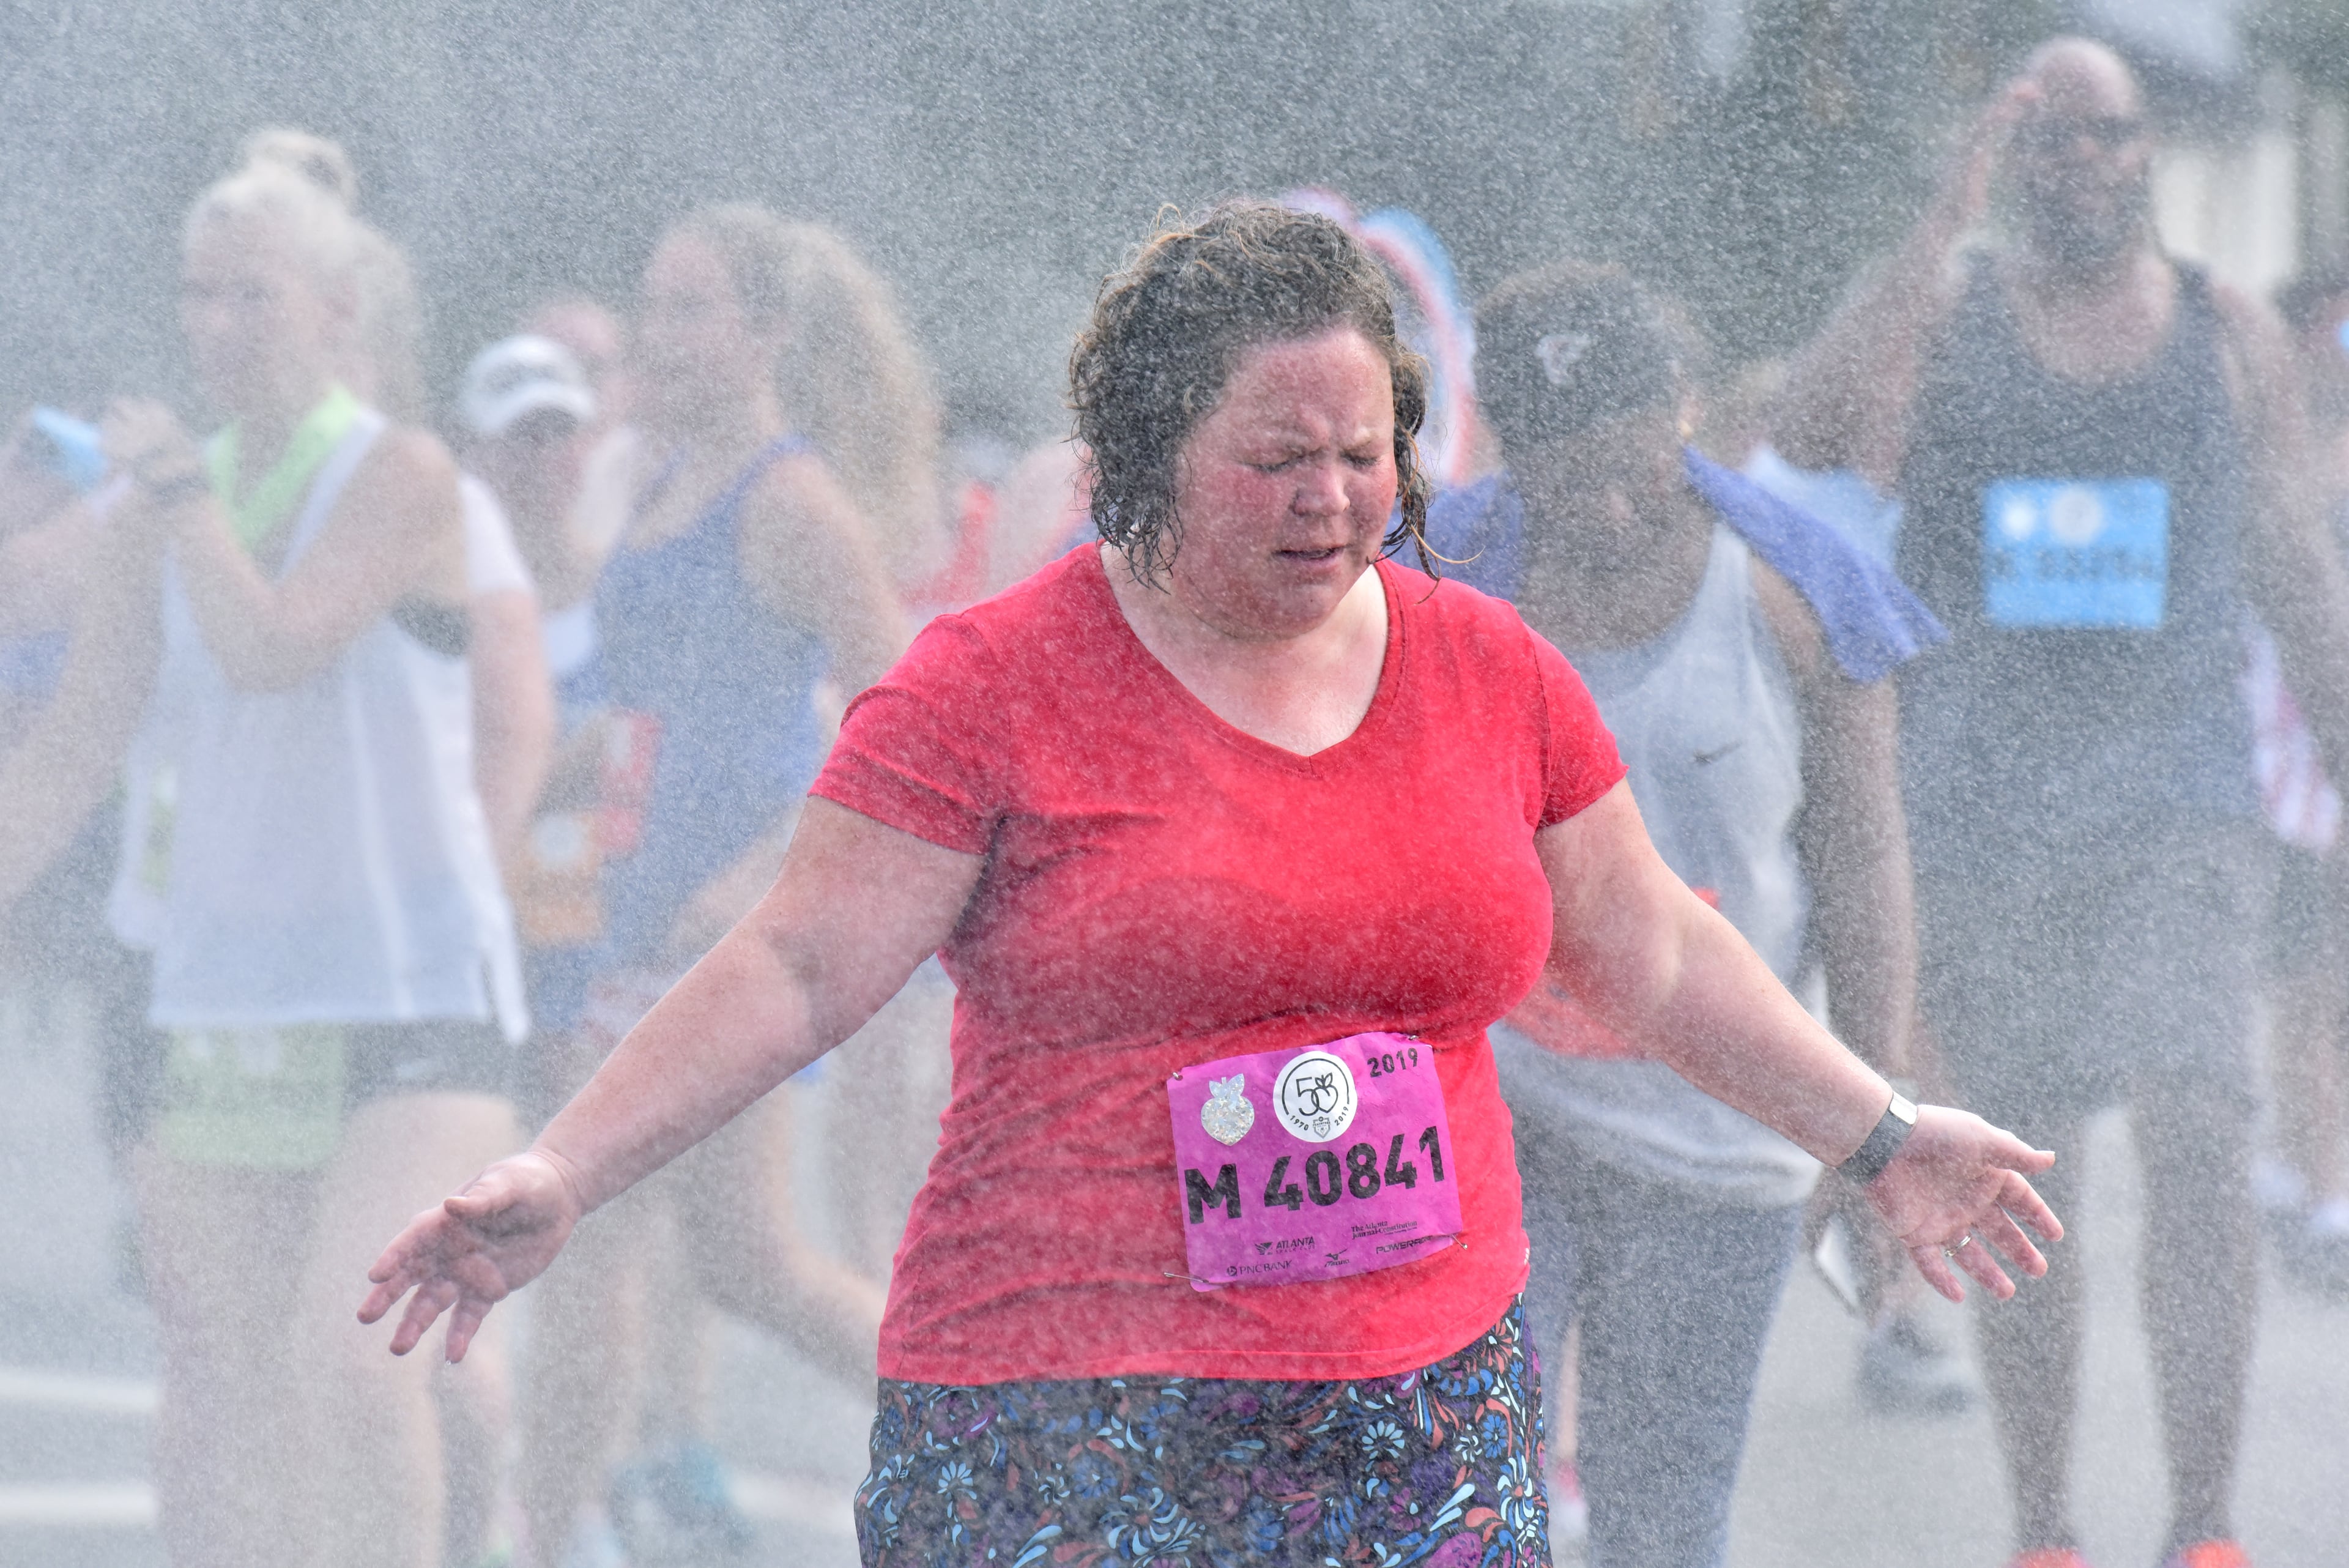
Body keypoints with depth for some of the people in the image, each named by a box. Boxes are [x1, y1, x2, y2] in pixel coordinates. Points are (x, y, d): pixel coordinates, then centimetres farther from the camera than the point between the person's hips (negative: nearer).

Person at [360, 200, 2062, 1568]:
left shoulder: (1492, 672, 11)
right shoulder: (998, 685, -2)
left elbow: (1658, 954, 22)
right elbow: (791, 977, -4)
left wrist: (1881, 1137, 24)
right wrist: (558, 1182, -12)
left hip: (1433, 1419, 4)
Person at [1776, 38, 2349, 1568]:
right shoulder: (1944, 315, 4)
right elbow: (1817, 438, -17)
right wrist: (1948, 225, -19)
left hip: (2181, 792, 0)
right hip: (1985, 797, 0)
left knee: (2198, 1126, -18)